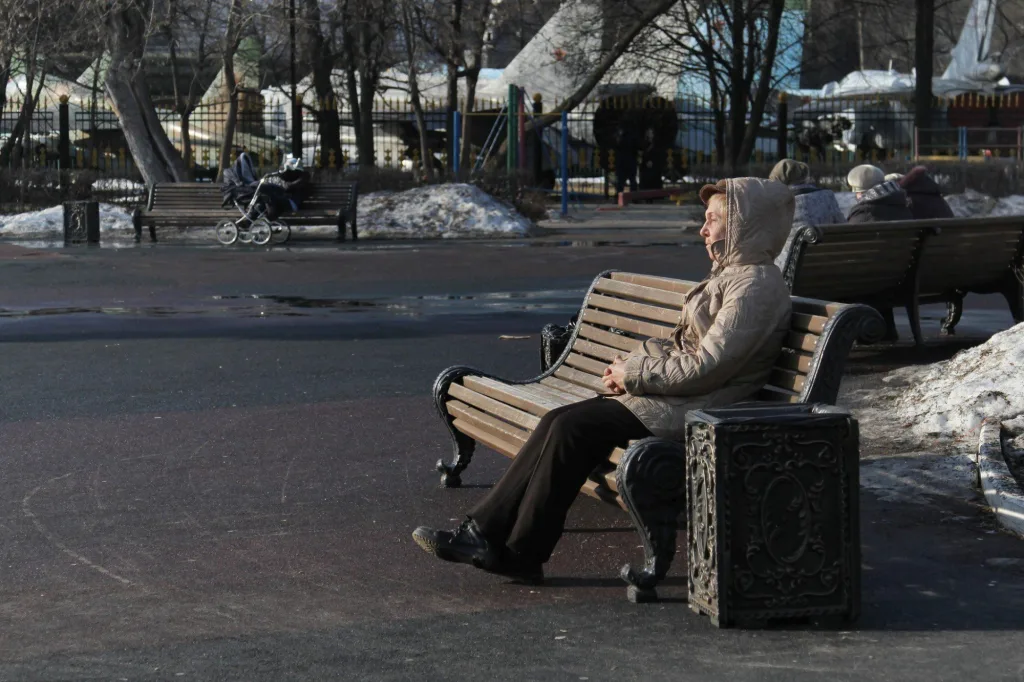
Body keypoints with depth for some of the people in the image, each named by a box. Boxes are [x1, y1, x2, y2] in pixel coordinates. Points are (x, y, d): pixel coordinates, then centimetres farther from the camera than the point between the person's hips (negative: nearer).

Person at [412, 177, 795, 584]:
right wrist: (634, 362, 5)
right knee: (560, 421, -6)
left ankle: (521, 554, -11)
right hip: (675, 398, 10)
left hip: (695, 413, -10)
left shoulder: (757, 284, -13)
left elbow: (706, 367, -19)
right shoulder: (728, 276, 20)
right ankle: (485, 531, -9)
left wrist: (635, 374, -9)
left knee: (573, 427, -19)